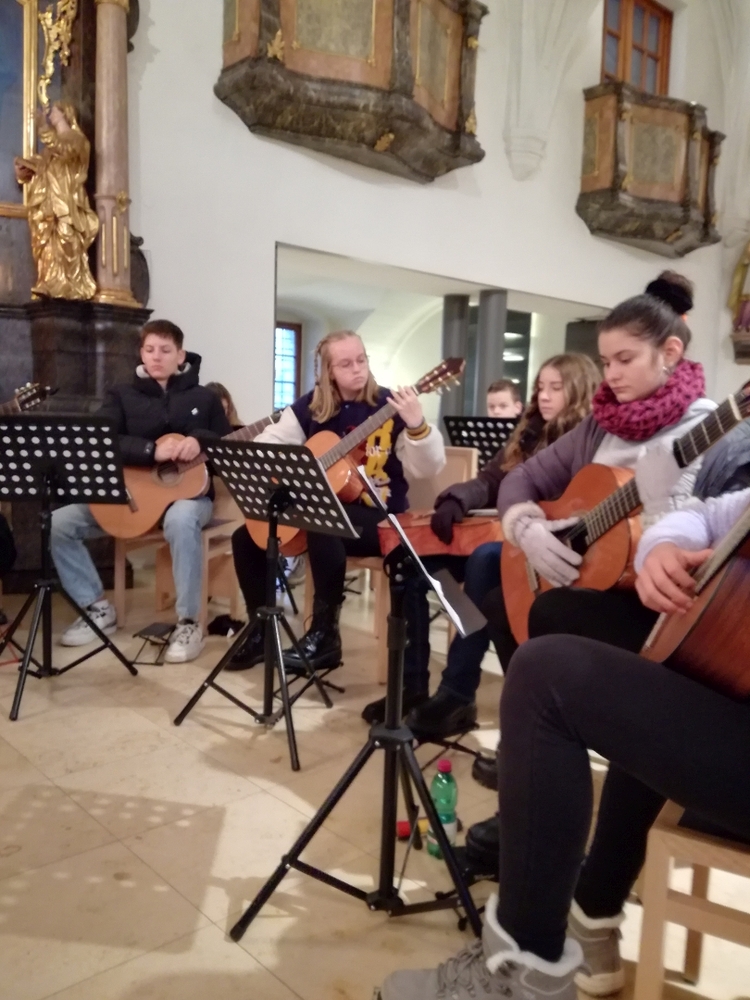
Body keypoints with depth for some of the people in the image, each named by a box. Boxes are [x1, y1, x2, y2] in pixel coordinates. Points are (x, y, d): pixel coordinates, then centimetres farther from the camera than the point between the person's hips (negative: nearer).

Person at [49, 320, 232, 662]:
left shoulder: (204, 398, 8)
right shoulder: (121, 396, 8)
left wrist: (200, 442, -18)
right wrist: (152, 450, -26)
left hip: (187, 490, -3)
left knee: (181, 521, -40)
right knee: (57, 523, -13)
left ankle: (189, 623, -26)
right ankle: (98, 608, 3)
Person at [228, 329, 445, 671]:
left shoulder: (390, 406, -8)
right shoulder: (309, 408, 4)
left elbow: (425, 469, -16)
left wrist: (417, 426, -34)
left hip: (378, 519, -5)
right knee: (246, 537, -4)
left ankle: (324, 635, -19)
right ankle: (262, 630, 12)